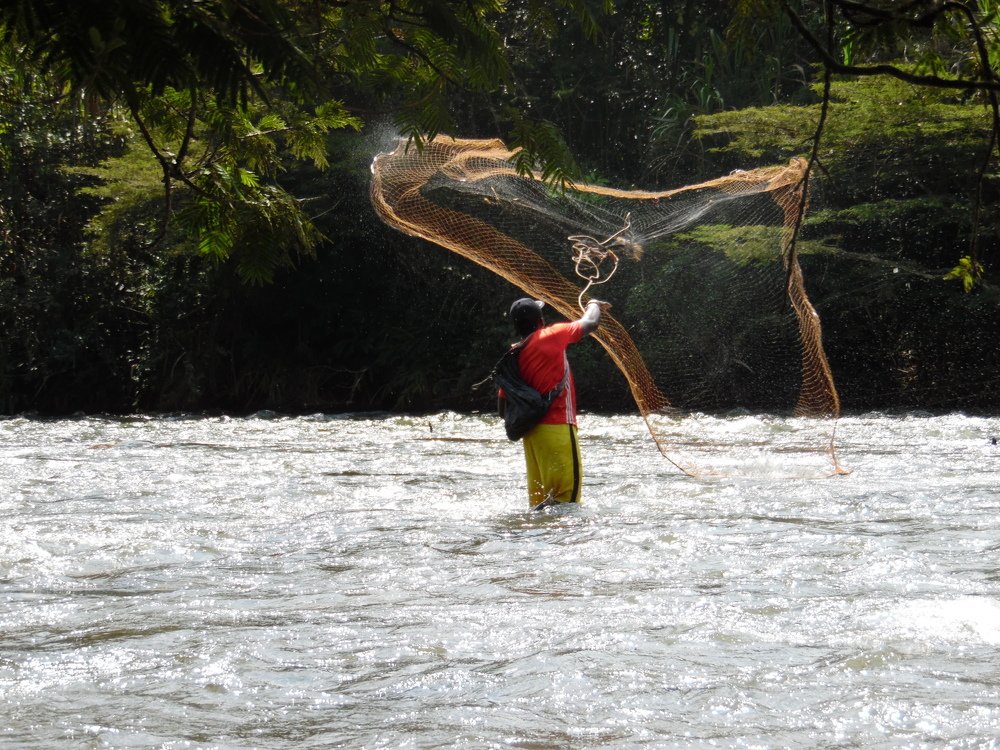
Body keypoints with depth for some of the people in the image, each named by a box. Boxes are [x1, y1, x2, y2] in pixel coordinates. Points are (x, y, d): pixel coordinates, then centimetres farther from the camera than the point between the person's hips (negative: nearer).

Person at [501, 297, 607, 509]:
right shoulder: (552, 336, -5)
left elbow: (503, 409, 12)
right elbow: (590, 324, 9)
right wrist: (594, 304, 30)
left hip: (531, 433, 7)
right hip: (558, 428, -7)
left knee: (540, 495, 11)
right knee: (568, 493, -8)